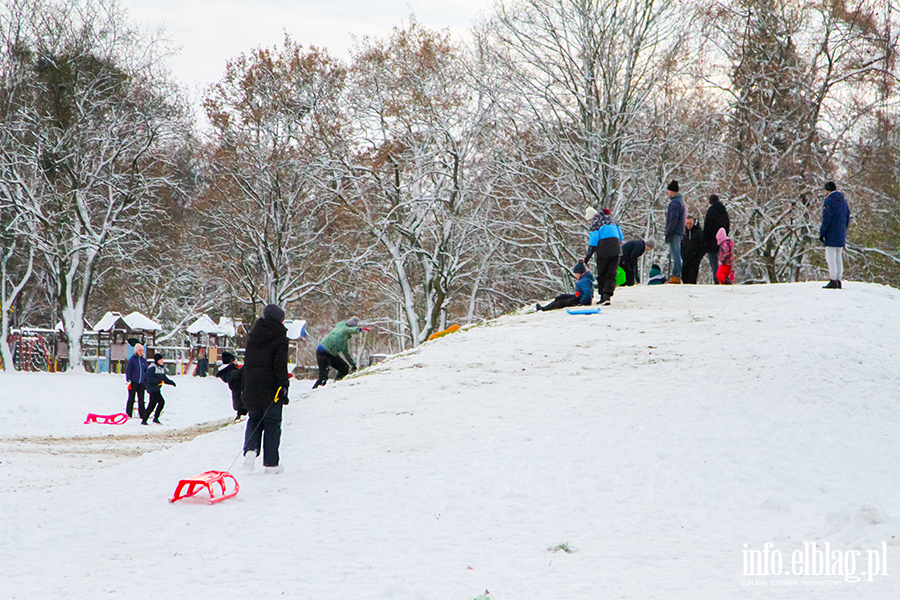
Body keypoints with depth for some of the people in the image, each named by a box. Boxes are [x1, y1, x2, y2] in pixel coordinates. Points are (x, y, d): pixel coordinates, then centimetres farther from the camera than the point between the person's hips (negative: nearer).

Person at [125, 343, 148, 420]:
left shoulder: (144, 360, 11)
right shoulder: (132, 359, -3)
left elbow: (146, 372, 18)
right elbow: (128, 370, -3)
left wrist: (146, 382, 15)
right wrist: (129, 380, -10)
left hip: (141, 383, 4)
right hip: (133, 382, -4)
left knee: (141, 399, 7)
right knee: (131, 399, 1)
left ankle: (143, 415, 10)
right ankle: (128, 414, 7)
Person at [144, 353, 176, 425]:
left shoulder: (162, 368, 15)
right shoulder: (152, 368, -13)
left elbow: (164, 378, 19)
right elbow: (149, 378, -20)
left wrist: (171, 382, 5)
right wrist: (158, 381, -26)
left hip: (157, 389, 9)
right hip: (152, 388, -9)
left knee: (152, 405, 11)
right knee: (161, 402, -14)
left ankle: (144, 420, 18)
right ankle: (155, 418, -5)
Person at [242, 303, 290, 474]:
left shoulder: (252, 335, 10)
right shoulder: (279, 338, -9)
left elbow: (247, 362, 15)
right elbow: (280, 364, -17)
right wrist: (284, 385, -13)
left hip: (251, 388, 5)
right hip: (271, 388, -5)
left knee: (254, 420, 18)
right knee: (272, 424, 3)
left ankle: (250, 449, -6)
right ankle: (271, 463, 4)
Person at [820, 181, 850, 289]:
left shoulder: (829, 201, -10)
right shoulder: (843, 201, 13)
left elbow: (826, 219, -15)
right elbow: (847, 218, 16)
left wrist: (821, 233, -9)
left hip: (831, 235, -7)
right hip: (841, 235, 7)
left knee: (831, 258, -6)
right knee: (839, 258, 10)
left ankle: (833, 281, -10)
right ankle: (838, 280, 10)